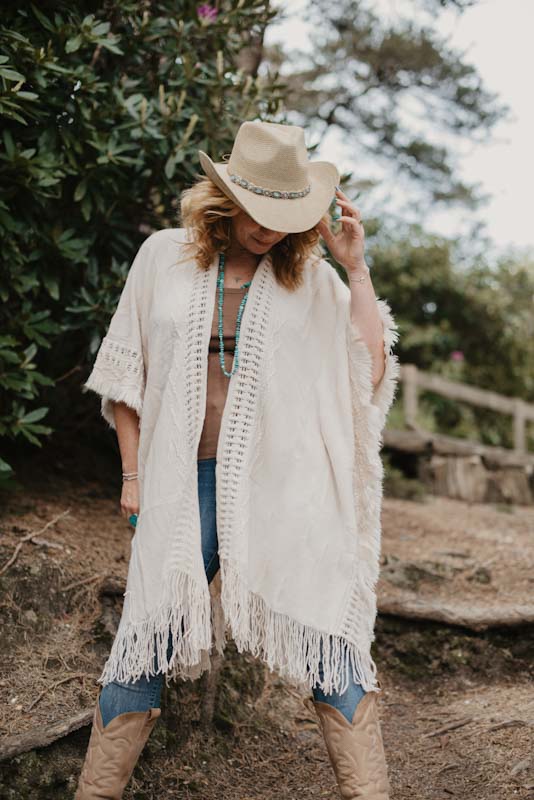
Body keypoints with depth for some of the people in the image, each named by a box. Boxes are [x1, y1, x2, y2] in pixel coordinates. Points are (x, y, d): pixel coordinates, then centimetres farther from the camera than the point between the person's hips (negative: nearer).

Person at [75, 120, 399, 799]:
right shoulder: (164, 256, 4)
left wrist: (356, 267, -9)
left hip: (286, 482, 0)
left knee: (328, 640, 2)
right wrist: (132, 474, 8)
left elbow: (370, 373, -6)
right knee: (146, 645, 5)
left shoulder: (312, 276, 3)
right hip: (186, 482, 1)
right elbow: (126, 372, 10)